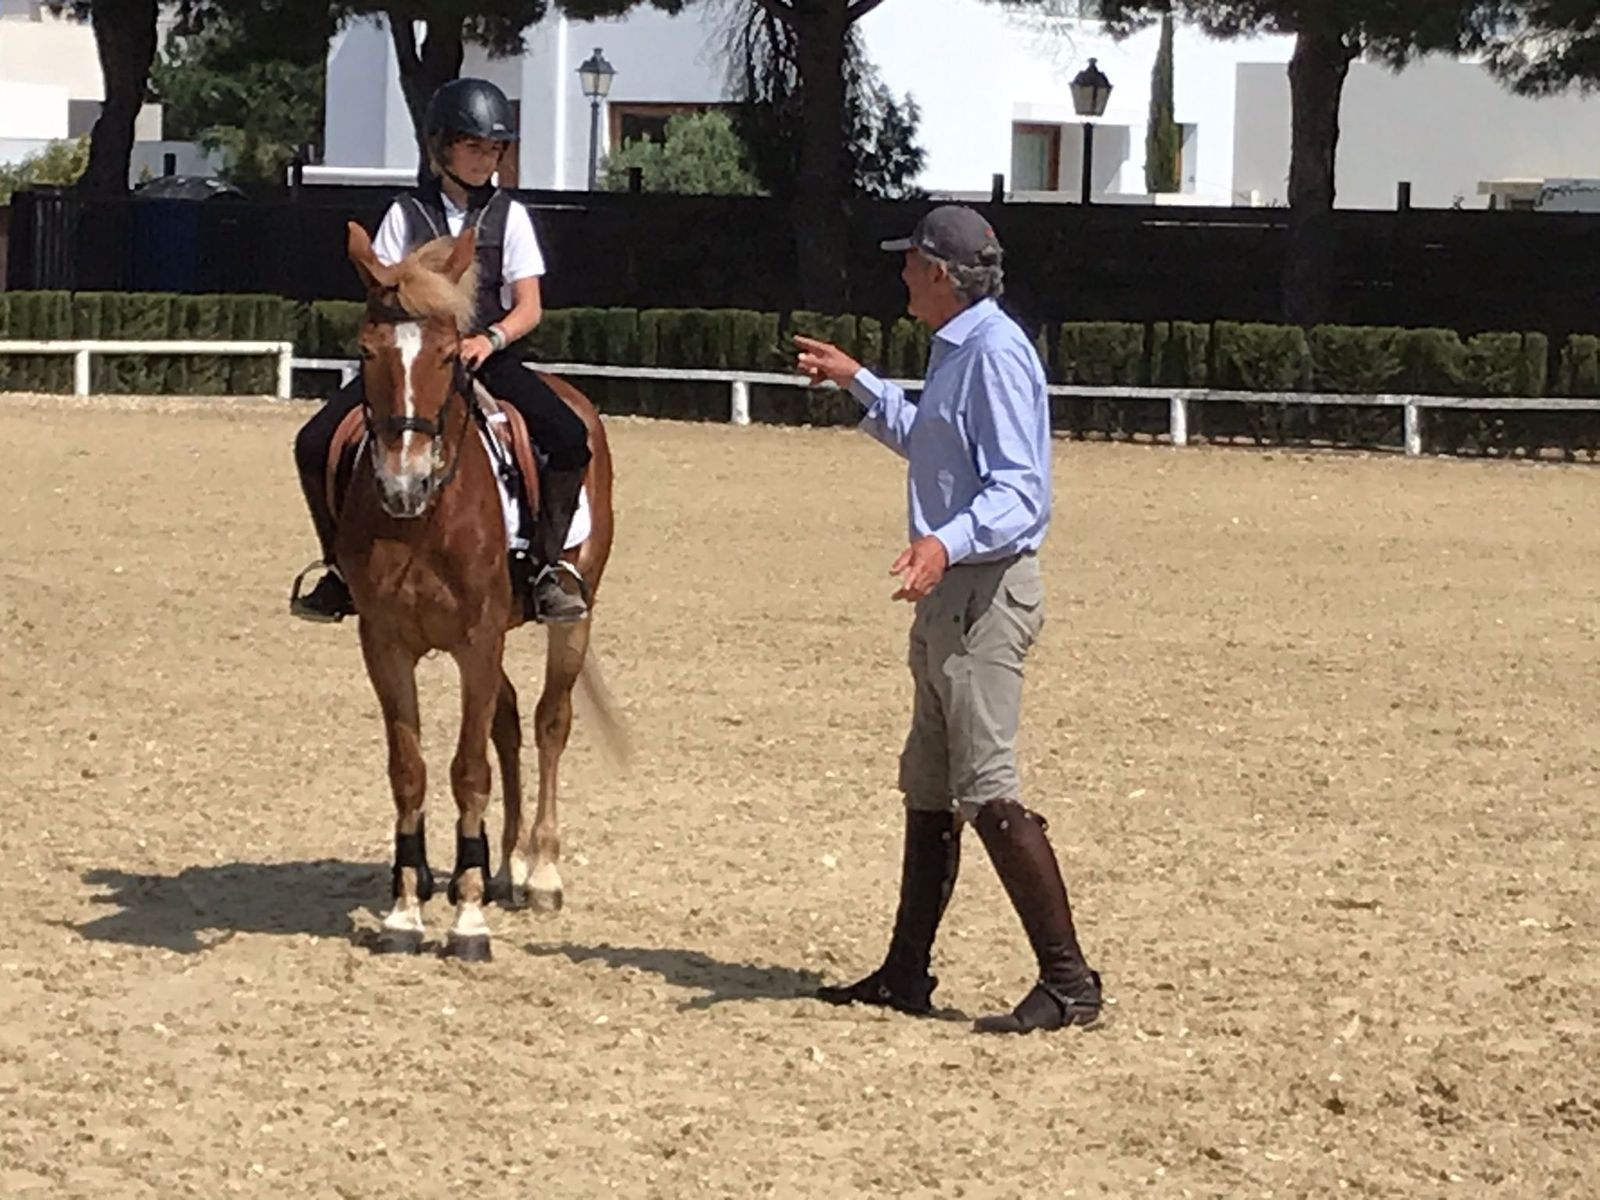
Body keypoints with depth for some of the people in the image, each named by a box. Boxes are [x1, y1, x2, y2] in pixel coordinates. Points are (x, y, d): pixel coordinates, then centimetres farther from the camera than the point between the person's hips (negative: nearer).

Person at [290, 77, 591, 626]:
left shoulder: (508, 216, 7)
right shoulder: (407, 214, 6)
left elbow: (529, 307, 0)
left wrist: (490, 339, -21)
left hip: (486, 354, 0)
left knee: (570, 437, -27)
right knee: (315, 444, -17)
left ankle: (547, 566, -14)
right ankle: (340, 568, 1)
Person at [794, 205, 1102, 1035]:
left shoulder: (994, 353, -16)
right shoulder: (954, 350, 15)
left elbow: (1020, 490, -27)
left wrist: (948, 543, -42)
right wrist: (857, 383, 42)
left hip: (985, 590, -11)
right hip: (947, 593, 11)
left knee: (987, 791, -13)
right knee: (927, 789, 15)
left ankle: (1068, 982, -12)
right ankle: (906, 975, 24)